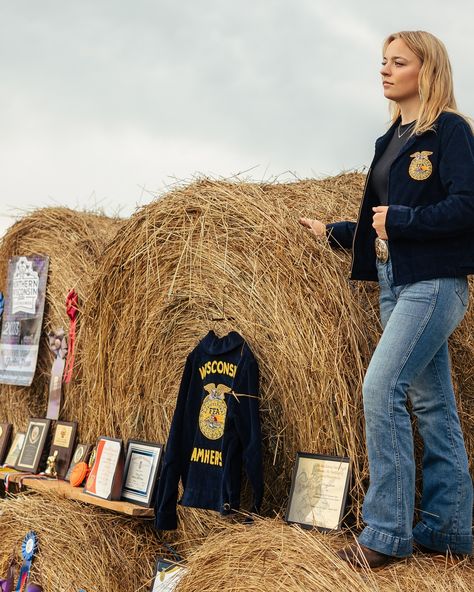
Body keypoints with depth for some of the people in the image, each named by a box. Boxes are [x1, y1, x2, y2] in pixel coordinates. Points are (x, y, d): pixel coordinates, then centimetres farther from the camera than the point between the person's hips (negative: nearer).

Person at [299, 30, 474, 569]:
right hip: (394, 285, 8)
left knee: (381, 387, -17)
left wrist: (400, 219, -15)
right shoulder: (391, 140, 18)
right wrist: (332, 231, 24)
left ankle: (386, 532, -9)